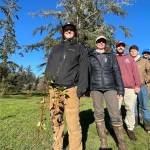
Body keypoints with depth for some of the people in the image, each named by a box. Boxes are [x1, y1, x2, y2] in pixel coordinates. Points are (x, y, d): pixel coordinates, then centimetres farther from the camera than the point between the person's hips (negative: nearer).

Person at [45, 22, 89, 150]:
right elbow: (49, 66, 19)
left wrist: (81, 87, -10)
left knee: (73, 122, -8)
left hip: (70, 89, -3)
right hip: (54, 89, 4)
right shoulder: (56, 48, 24)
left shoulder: (80, 48, 13)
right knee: (56, 120, 9)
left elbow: (84, 69, 3)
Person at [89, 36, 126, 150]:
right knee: (99, 114, 4)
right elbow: (87, 73, 9)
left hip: (110, 87, 0)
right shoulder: (90, 57, 9)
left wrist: (120, 89, -2)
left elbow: (117, 72, 5)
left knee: (115, 115, -8)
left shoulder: (111, 56, 11)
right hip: (95, 88, 1)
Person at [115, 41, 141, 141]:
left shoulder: (129, 58, 18)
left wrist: (137, 85, -1)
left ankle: (130, 129, 16)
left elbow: (135, 71, 10)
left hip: (130, 87, 2)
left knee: (130, 109, 3)